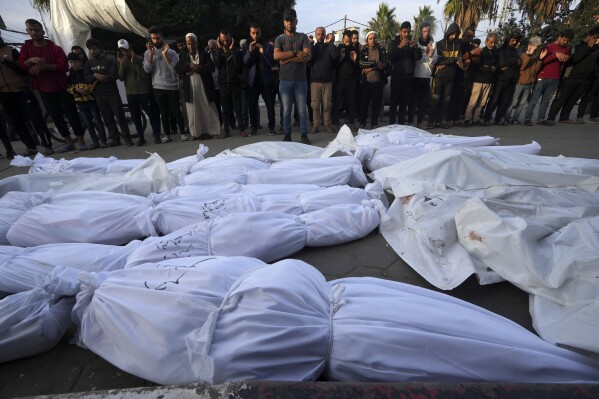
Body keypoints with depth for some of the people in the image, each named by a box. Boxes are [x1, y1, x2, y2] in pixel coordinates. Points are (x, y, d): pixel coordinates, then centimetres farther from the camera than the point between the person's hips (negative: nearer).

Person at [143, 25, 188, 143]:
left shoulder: (171, 52, 1)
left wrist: (164, 54, -15)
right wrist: (151, 53, -10)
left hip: (172, 86, -2)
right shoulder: (148, 53, 7)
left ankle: (183, 133, 8)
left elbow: (174, 67, -11)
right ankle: (167, 135, 12)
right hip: (158, 87, 2)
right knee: (164, 112, 6)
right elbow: (147, 70, -5)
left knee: (176, 111, -1)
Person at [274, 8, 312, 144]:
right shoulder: (279, 39, 10)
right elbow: (276, 56, -8)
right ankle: (287, 135, 12)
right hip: (285, 80, 1)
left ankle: (304, 135, 9)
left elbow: (307, 56, -8)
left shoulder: (303, 37, 8)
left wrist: (287, 59, -10)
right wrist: (296, 53, -12)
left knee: (302, 110, 1)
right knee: (286, 110, 3)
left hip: (301, 80, 0)